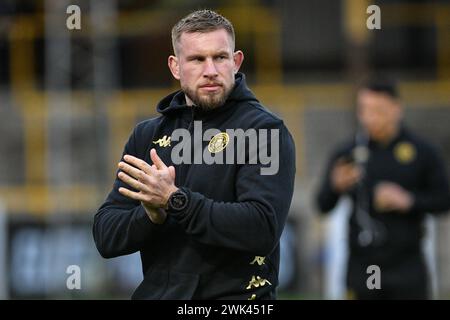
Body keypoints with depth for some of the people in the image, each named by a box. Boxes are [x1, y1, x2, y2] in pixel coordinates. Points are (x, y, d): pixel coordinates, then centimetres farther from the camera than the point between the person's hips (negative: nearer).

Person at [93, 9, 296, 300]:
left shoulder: (264, 131, -5)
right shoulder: (147, 135, 10)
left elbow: (262, 229, -18)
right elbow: (106, 237, 5)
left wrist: (174, 199, -20)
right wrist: (152, 213, -13)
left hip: (234, 295, -3)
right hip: (156, 292, 3)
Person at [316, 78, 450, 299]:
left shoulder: (422, 152, 2)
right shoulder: (346, 153, 3)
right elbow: (323, 205, 1)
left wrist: (409, 201, -13)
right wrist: (336, 186, -21)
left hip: (407, 266, -1)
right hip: (362, 265, 1)